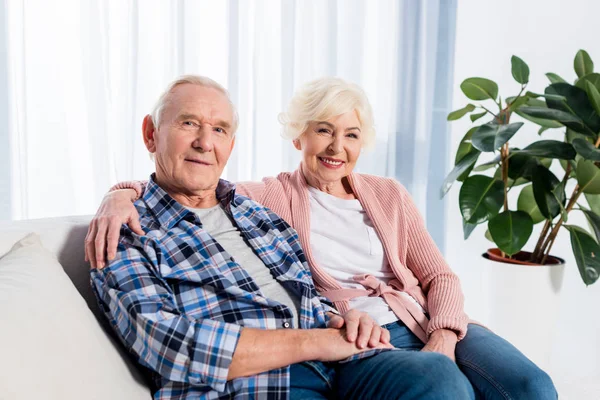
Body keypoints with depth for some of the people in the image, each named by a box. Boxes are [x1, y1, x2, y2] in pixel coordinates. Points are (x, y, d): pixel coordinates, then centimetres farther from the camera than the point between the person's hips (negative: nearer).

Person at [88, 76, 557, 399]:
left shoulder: (390, 195, 15)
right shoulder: (273, 197, 5)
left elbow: (440, 275, 10)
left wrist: (443, 339, -8)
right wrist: (123, 194, -24)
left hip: (424, 324, 4)